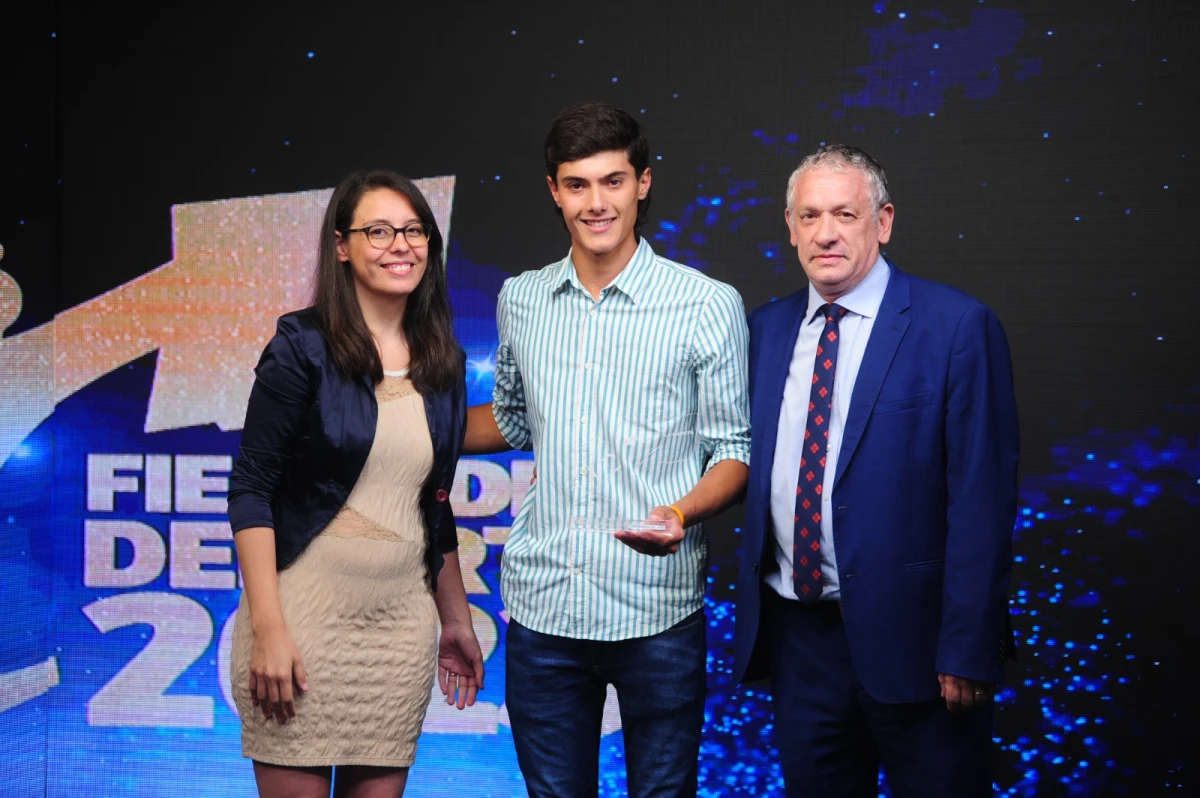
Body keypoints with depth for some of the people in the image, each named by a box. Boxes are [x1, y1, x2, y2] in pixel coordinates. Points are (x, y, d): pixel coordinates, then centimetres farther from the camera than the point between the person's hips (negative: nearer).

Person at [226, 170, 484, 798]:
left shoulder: (442, 363, 10)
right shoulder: (304, 346, -5)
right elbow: (250, 488, -9)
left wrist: (456, 618, 18)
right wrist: (267, 629, -15)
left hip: (402, 622, 5)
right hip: (305, 611, -4)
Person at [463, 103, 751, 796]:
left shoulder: (710, 307, -5)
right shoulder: (520, 300, 8)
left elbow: (733, 449, -1)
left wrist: (681, 512, -21)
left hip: (656, 609, -3)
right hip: (541, 606, 4)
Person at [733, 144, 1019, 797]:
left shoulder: (958, 326, -9)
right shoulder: (765, 328, 8)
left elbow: (983, 494, -12)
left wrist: (968, 648, -16)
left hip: (908, 638, -5)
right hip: (795, 634, 5)